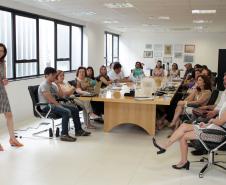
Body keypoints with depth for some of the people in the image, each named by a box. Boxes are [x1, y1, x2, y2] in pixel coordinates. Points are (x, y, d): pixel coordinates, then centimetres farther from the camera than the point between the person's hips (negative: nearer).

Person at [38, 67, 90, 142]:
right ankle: (64, 135, -29)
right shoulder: (44, 85, -12)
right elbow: (49, 99, -21)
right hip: (46, 106, -10)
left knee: (74, 109, 3)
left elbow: (61, 95, 15)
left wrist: (58, 84, 9)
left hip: (54, 104, 10)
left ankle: (78, 130, 10)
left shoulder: (53, 85, 16)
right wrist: (58, 105, -18)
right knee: (66, 112, -31)